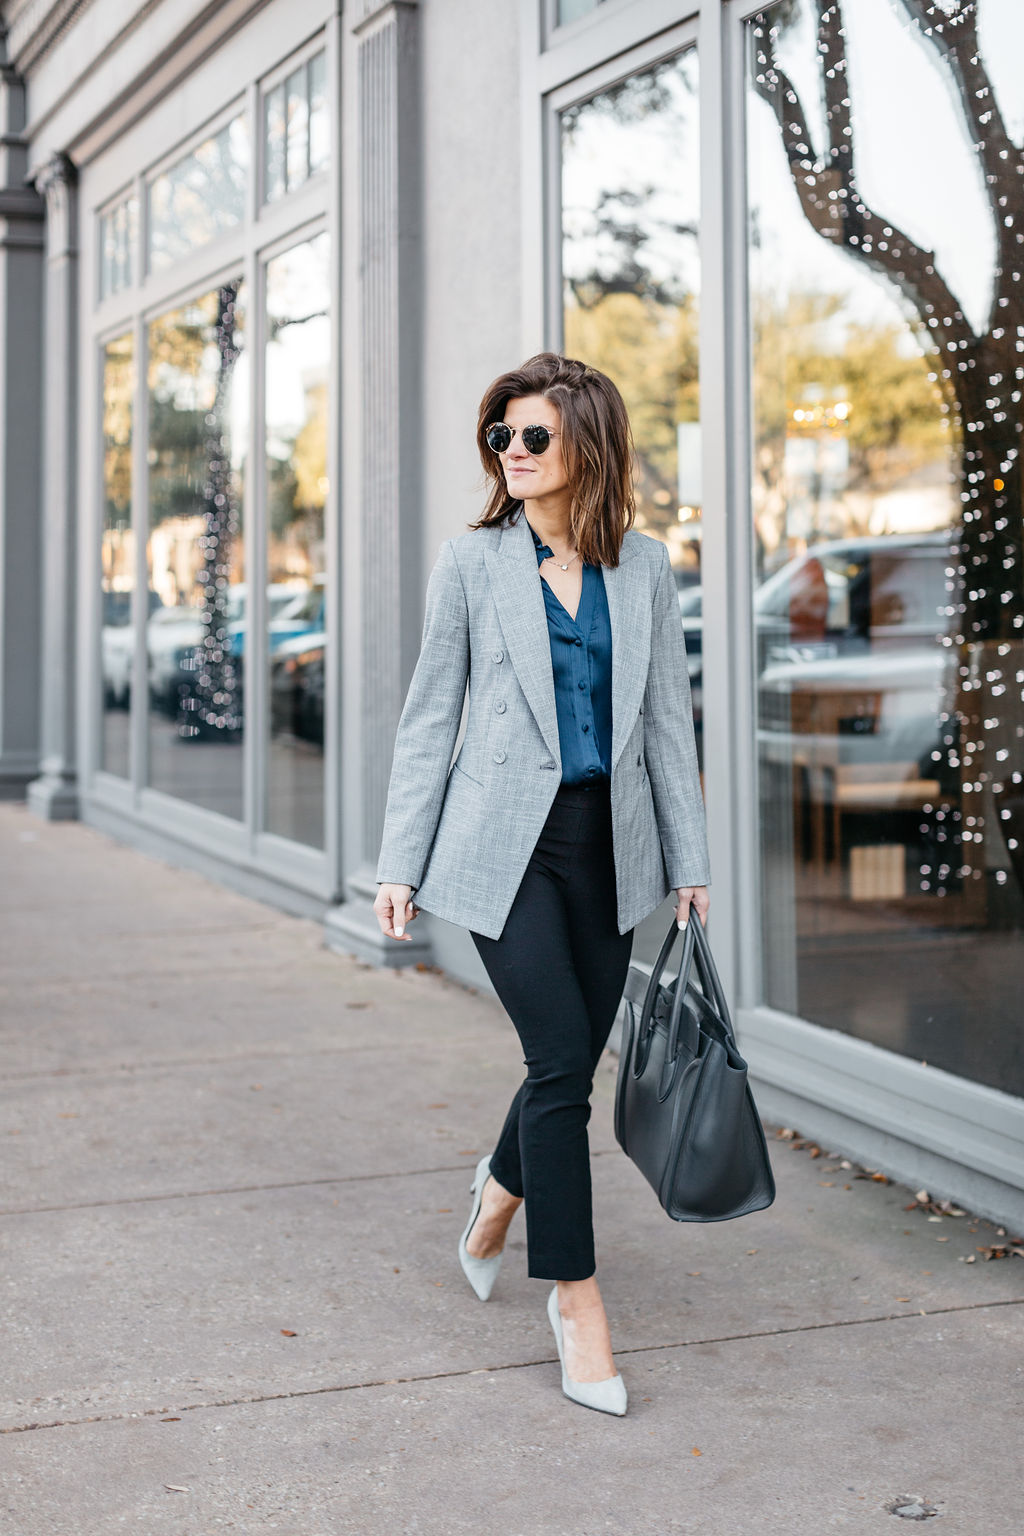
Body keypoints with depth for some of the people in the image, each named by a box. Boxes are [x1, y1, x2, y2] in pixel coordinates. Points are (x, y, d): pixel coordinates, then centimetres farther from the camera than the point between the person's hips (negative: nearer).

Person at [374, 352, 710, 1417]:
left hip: (609, 842, 3)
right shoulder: (473, 562, 0)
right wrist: (401, 862, -2)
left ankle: (503, 1187, 42)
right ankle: (576, 1300, 3)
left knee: (571, 1060, 9)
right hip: (506, 842, -3)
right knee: (560, 1060, -10)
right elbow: (429, 719, 1)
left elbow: (666, 717, 9)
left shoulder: (643, 567, 6)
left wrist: (689, 862, 7)